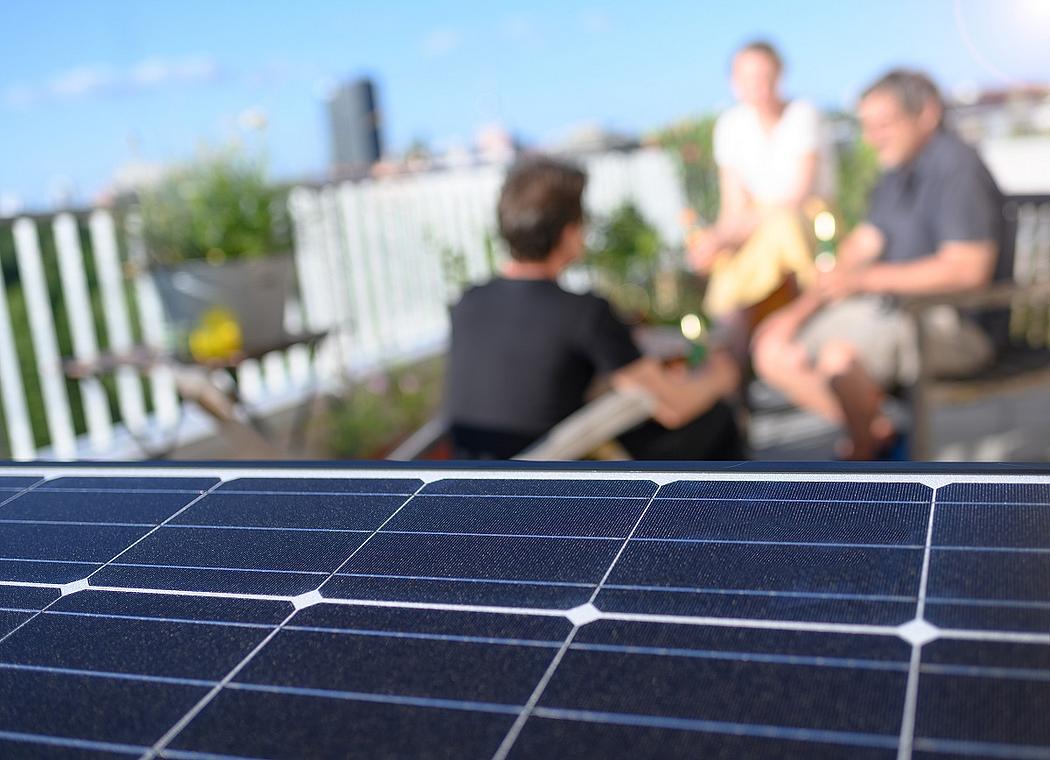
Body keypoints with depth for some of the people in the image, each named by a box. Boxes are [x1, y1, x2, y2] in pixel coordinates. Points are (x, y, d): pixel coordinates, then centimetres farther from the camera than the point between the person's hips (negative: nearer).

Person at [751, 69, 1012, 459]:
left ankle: (865, 453, -6)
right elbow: (862, 244, 13)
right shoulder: (899, 170, 11)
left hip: (957, 323, -9)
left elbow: (968, 269, -26)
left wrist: (869, 279, -21)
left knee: (839, 357, -35)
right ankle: (876, 431, 7)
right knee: (772, 352, -1)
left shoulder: (957, 167, -17)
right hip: (895, 307, 9)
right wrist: (800, 309, 2)